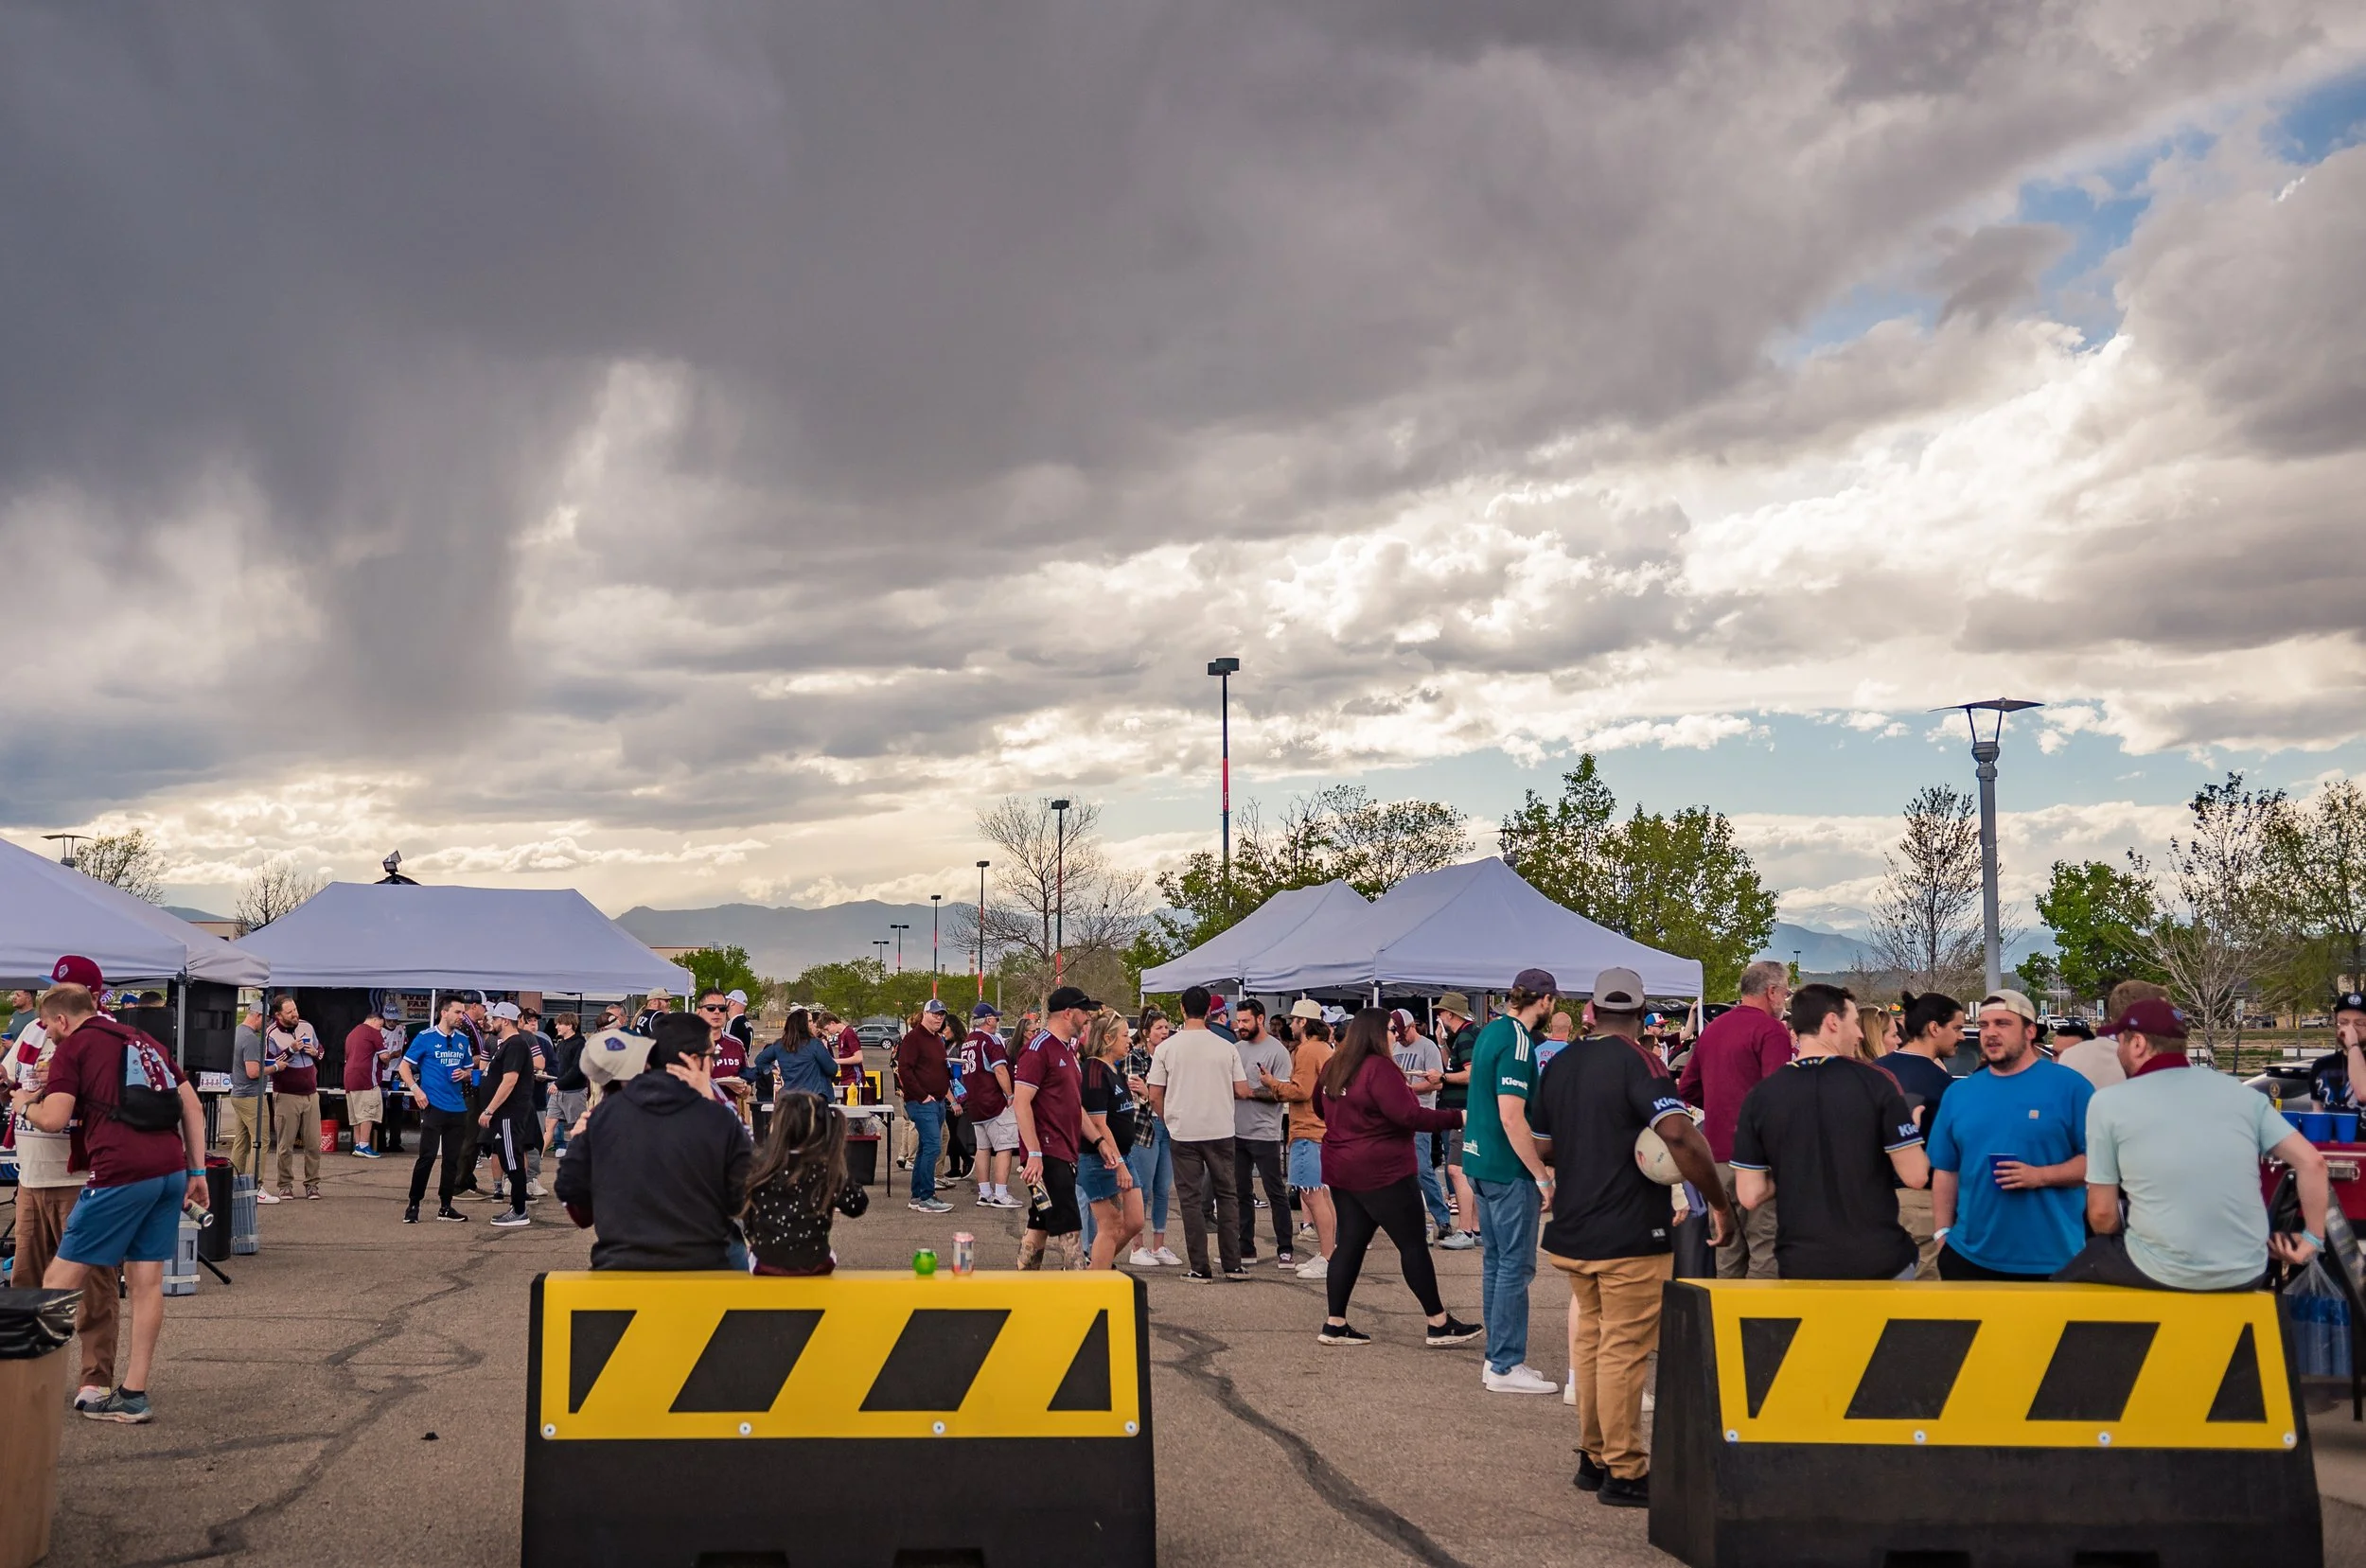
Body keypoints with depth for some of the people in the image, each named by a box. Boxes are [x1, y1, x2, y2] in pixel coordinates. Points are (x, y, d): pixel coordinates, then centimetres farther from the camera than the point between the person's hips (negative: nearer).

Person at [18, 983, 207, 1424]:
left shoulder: (73, 1046, 4)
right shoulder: (142, 1040, 23)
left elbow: (54, 1119, -7)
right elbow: (192, 1105, 19)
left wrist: (25, 1104, 15)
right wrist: (197, 1171, 20)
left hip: (122, 1173, -7)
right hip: (172, 1169, 7)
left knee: (60, 1281, 3)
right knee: (146, 1280, 9)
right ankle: (133, 1394, 11)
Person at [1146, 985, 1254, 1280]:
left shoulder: (1167, 1048, -4)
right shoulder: (1226, 1048, -3)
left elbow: (1155, 1095, -2)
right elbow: (1243, 1091, 0)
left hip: (1184, 1133, -1)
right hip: (1220, 1131, 1)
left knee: (1191, 1199, 5)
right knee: (1227, 1195, 12)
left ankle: (1199, 1268, 4)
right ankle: (1232, 1264, 11)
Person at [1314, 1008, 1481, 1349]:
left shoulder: (1333, 1067, 9)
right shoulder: (1378, 1068, -18)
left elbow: (1320, 1104, 26)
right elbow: (1408, 1115, -24)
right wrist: (1457, 1118, -20)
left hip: (1342, 1172, 9)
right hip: (1382, 1173, -9)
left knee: (1350, 1243, 11)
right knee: (1414, 1244, -1)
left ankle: (1335, 1324, 9)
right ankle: (1439, 1325, 5)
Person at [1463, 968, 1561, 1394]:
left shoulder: (1491, 1031, 12)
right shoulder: (1518, 1042, -17)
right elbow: (1512, 1117, -23)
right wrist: (1542, 1176, -18)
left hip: (1481, 1162, 10)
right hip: (1508, 1168, -10)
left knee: (1495, 1260, 14)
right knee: (1516, 1265, -4)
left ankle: (1498, 1358, 21)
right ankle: (1506, 1366, 0)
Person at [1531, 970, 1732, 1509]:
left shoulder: (1559, 1064, 7)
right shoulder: (1636, 1062, -14)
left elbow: (1543, 1145, 15)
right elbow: (1679, 1134, -29)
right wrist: (1718, 1202, -21)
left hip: (1572, 1233, 7)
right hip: (1631, 1236, -7)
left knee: (1590, 1341, 18)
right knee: (1624, 1352, -1)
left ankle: (1593, 1457, 26)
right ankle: (1624, 1472, 4)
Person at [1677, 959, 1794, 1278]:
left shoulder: (1712, 1028, 15)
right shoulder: (1771, 1030, -10)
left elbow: (1685, 1088, 20)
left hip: (1716, 1155, 8)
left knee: (1727, 1250, 14)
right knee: (1765, 1252, -3)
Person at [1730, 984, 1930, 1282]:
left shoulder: (1759, 1097, -3)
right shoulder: (1875, 1082, -9)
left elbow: (1751, 1196, -2)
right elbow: (1915, 1176, -8)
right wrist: (1913, 1128, 11)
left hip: (1802, 1266, 2)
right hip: (1880, 1261, -1)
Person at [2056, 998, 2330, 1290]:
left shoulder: (2109, 1101, -2)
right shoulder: (2239, 1090, 6)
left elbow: (2102, 1214, -1)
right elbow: (2311, 1162, 1)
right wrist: (2314, 1239, 12)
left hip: (2162, 1272, -4)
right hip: (2246, 1272, 4)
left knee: (2067, 1278, 24)